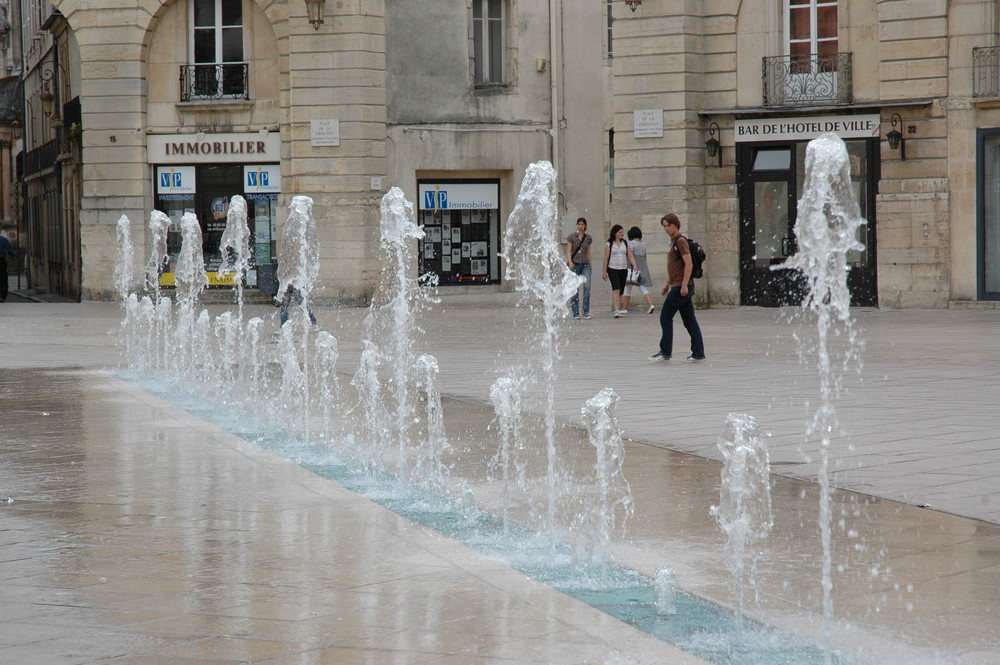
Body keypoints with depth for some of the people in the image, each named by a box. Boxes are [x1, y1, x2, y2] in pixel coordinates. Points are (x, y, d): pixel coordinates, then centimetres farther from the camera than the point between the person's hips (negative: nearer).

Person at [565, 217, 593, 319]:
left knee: (587, 287, -11)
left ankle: (586, 312, -8)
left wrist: (590, 264, 16)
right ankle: (575, 313, 2)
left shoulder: (588, 238, 10)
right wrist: (570, 261, -19)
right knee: (574, 289, -2)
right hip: (574, 264, -2)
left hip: (585, 265, 2)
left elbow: (588, 252, 16)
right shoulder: (571, 237, 2)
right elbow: (568, 251, -3)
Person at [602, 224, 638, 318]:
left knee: (621, 291, 8)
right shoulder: (609, 244, -1)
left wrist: (634, 266, -5)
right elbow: (606, 258, 0)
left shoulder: (625, 243, 11)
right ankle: (616, 310, -25)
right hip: (613, 269, -4)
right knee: (616, 289, -18)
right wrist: (604, 272, -3)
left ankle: (619, 309, 18)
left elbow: (630, 256, 9)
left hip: (623, 269, 4)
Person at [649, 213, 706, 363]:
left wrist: (684, 285, -24)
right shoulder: (673, 242, 19)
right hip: (678, 287, 10)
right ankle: (698, 354, 6)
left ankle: (665, 352, 0)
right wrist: (667, 284, 27)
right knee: (689, 320, 7)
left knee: (665, 317, -4)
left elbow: (688, 263, -19)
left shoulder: (680, 241, -11)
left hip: (681, 287, -10)